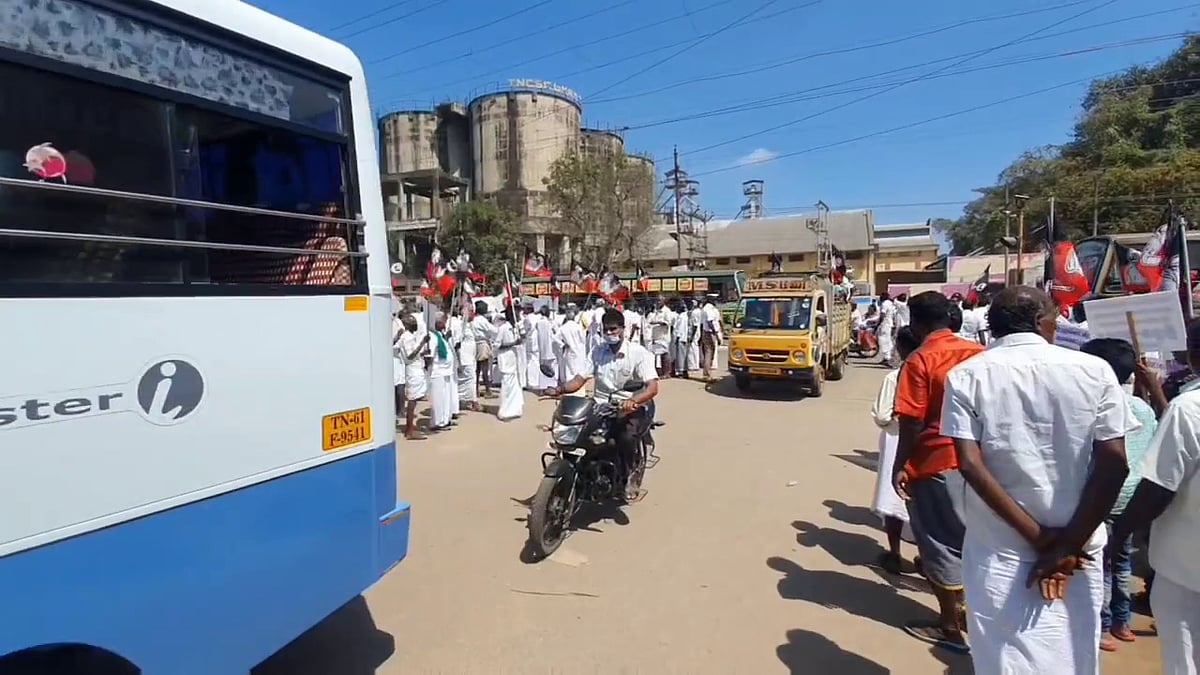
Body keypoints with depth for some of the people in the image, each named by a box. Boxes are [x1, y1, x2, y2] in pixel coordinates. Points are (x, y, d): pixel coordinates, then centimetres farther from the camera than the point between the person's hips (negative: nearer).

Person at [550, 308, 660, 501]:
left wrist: (633, 401, -39)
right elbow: (580, 378, 2)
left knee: (626, 436, -33)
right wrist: (560, 390, -19)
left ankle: (631, 476, -5)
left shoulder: (638, 353, -8)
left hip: (634, 408, -4)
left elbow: (653, 387, -18)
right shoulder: (597, 353, 8)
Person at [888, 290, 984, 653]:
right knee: (968, 536, 21)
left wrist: (900, 466, -7)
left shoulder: (919, 361, -16)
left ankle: (950, 628, 20)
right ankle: (963, 608, 37)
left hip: (936, 462, -6)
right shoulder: (979, 353, 2)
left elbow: (912, 424, -17)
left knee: (942, 543, 7)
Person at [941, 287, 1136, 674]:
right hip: (1079, 550, 2)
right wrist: (1069, 544, -7)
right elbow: (1113, 465, -7)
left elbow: (971, 464, -13)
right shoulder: (1095, 371, -3)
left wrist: (1038, 536, -8)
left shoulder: (966, 376, -6)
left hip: (1000, 550, -1)